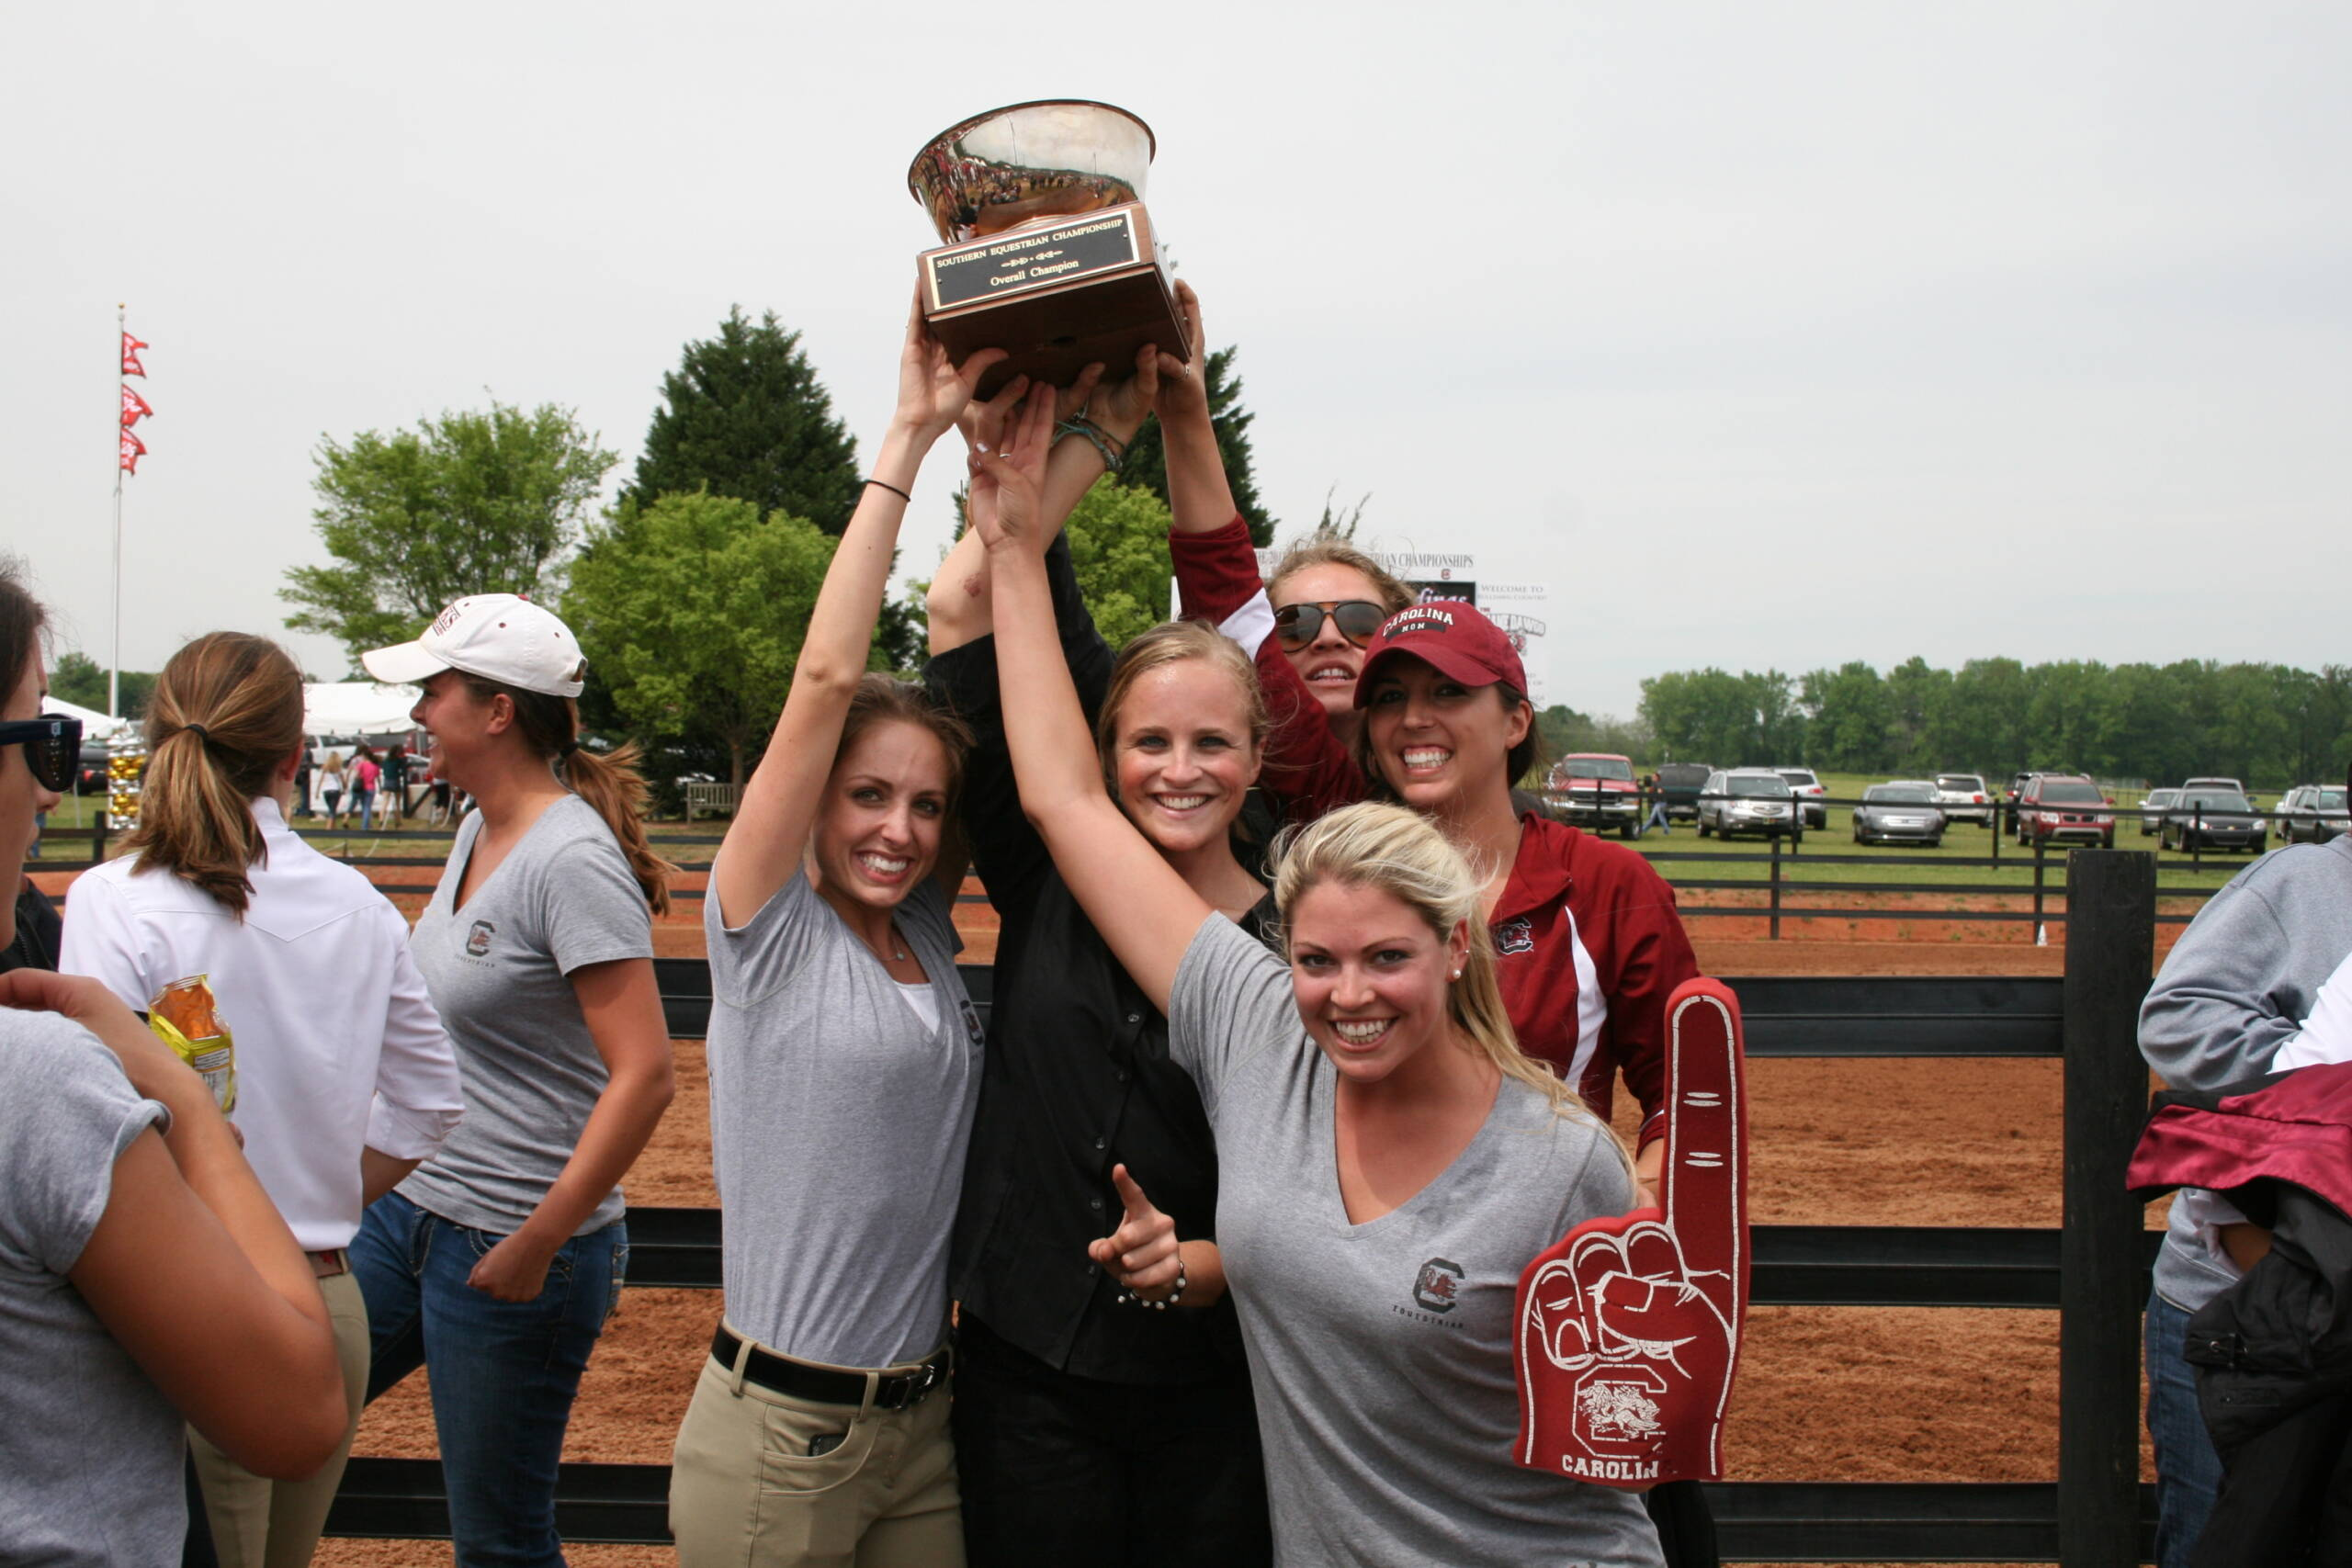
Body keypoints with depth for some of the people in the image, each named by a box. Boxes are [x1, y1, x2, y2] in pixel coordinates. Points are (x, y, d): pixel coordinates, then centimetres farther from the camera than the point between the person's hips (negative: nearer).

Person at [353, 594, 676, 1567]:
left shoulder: (571, 858, -20)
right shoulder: (477, 831, 8)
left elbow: (644, 1076, -25)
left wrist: (535, 1248, -22)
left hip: (511, 1248, -9)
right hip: (410, 1208, 9)